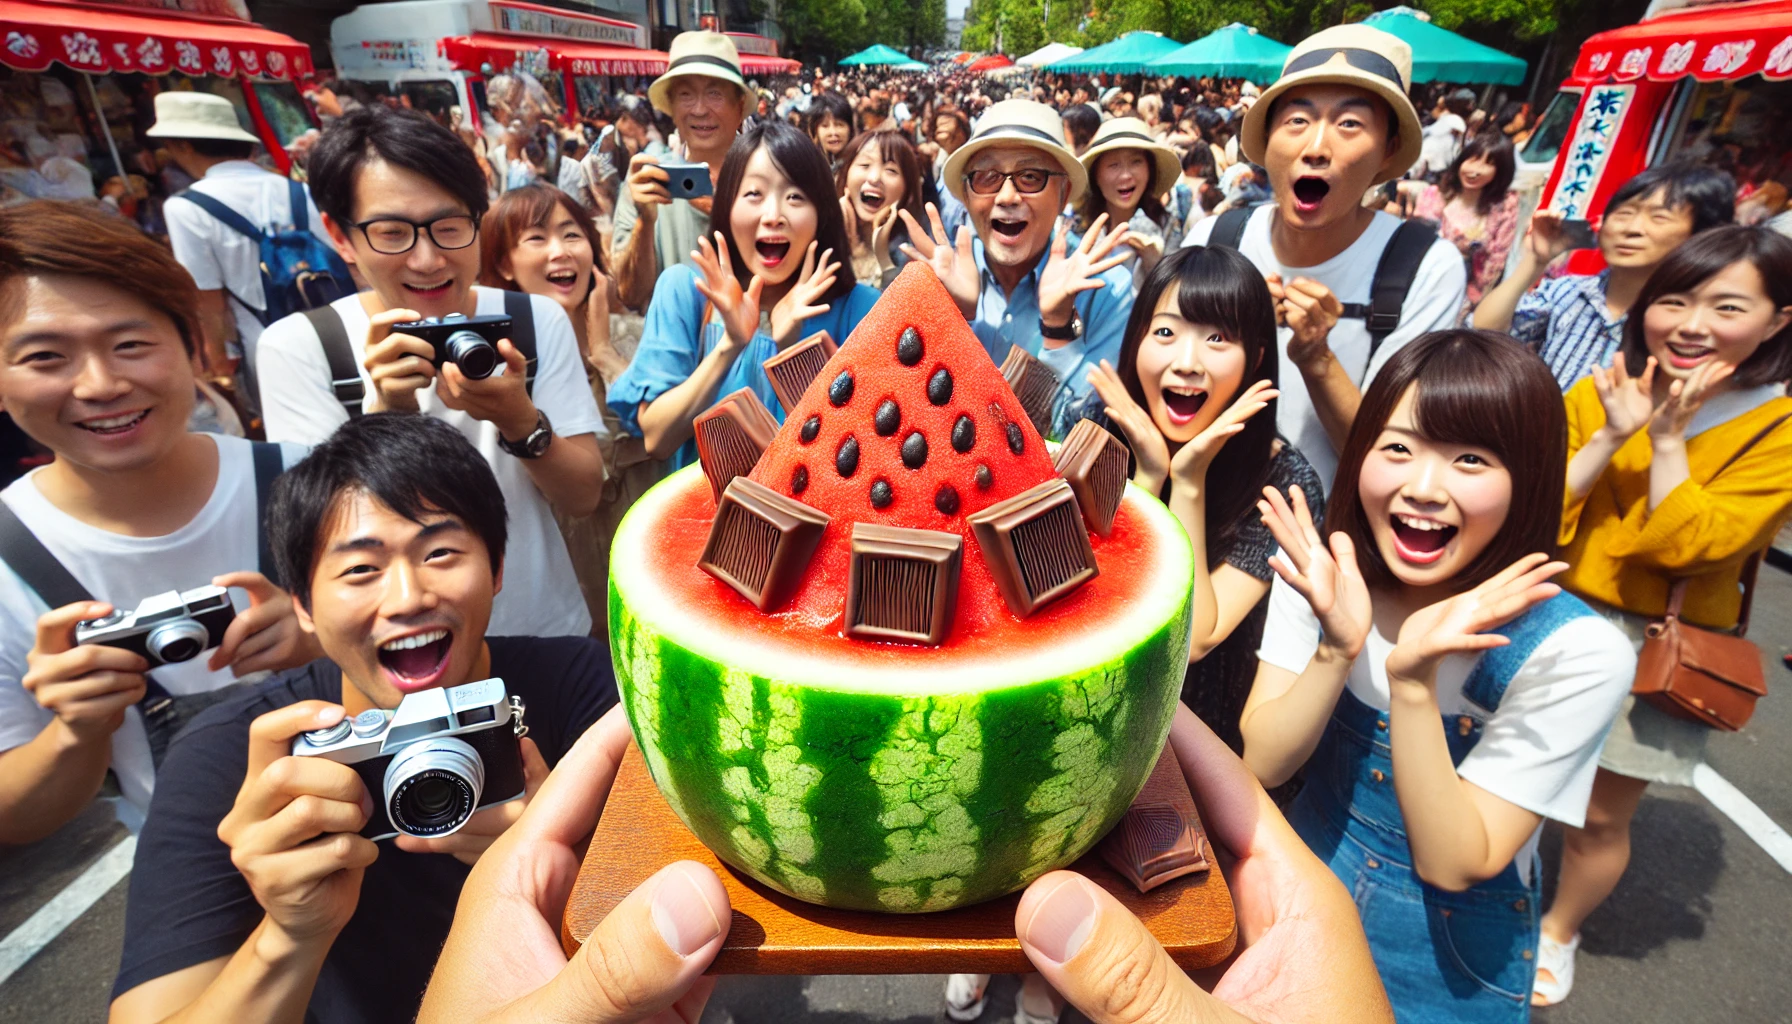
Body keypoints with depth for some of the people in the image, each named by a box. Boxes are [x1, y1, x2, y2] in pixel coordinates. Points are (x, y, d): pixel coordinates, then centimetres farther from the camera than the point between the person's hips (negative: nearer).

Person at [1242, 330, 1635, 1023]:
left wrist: (1412, 679, -38)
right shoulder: (1322, 574, -17)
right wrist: (1338, 649, -35)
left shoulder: (1576, 654, -25)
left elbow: (1450, 865, -25)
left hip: (1448, 956, -2)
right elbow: (1262, 764, -18)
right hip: (1308, 877, 3)